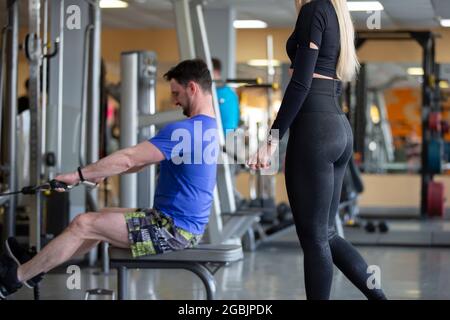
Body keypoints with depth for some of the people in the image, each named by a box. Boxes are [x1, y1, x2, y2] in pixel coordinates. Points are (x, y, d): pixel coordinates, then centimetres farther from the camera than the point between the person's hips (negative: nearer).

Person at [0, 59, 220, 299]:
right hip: (186, 225, 10)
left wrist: (79, 176, -11)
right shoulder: (208, 127, 11)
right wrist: (101, 174, 18)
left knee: (83, 225, -4)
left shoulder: (183, 131, -21)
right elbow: (144, 160, 18)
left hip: (173, 228, -10)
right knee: (101, 218, 21)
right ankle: (36, 268, 28)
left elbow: (129, 158, -20)